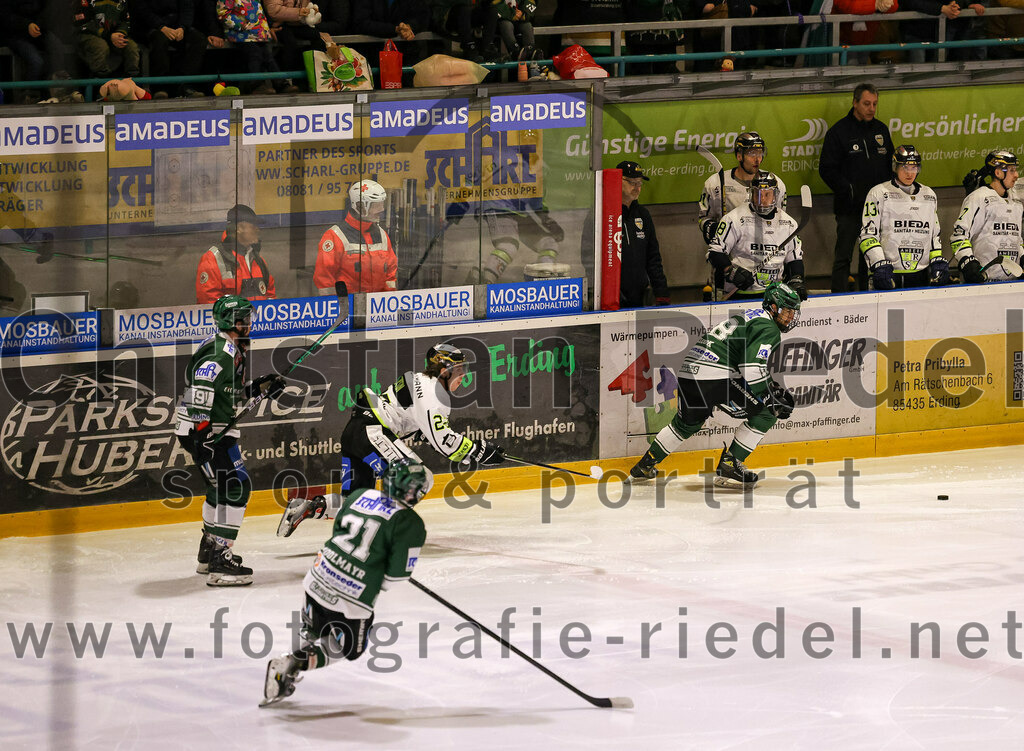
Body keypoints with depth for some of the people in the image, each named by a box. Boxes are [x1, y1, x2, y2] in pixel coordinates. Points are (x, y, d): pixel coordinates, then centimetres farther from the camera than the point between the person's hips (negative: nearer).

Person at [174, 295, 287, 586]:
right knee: (235, 486, -15)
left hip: (214, 430, 12)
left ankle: (209, 552, 39)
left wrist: (260, 388, 11)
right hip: (205, 431, -12)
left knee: (221, 486, 24)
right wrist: (200, 429, -33)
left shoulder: (233, 349, 17)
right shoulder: (222, 351, -17)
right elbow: (202, 387, -29)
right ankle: (220, 563, -20)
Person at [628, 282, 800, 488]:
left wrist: (776, 389, 26)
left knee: (687, 423, 32)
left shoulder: (753, 317, 26)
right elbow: (752, 369, -19)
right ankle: (729, 465, -2)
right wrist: (770, 400, -11)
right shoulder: (768, 329, -6)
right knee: (765, 413, -1)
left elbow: (751, 365, 34)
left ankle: (644, 466, 42)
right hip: (714, 377, -10)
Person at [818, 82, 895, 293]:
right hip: (849, 207, -5)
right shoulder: (839, 131, -6)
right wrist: (848, 190, -16)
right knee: (843, 257, -4)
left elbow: (890, 164, 19)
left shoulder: (881, 130, 11)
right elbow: (827, 169, -8)